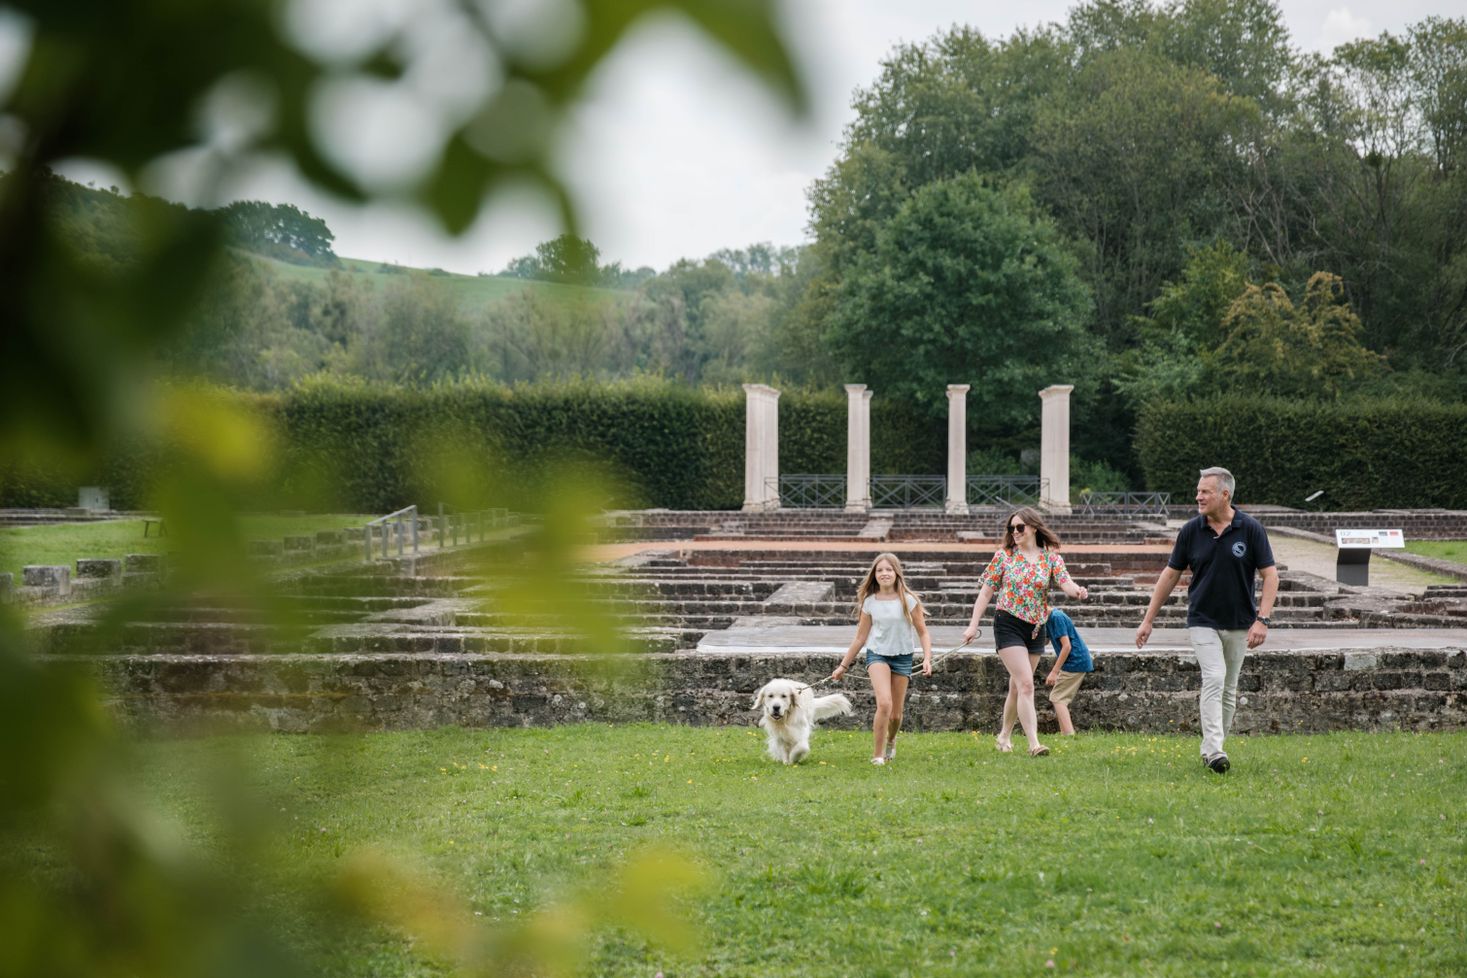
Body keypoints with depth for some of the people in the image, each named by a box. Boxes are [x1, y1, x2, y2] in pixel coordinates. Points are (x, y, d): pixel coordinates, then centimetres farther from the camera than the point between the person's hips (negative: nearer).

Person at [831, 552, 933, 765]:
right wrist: (843, 666, 10)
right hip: (877, 654, -1)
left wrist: (927, 658, -14)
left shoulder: (908, 600, -5)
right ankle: (877, 755, -11)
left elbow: (922, 632, 1)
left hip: (902, 657, 1)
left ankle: (890, 742, 41)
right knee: (884, 704, -23)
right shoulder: (870, 602, -1)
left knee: (896, 714, 7)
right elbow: (860, 638, 8)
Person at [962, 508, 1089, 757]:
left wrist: (1077, 591, -37)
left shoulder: (1051, 557, 3)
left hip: (1036, 628, 3)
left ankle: (1004, 735, 30)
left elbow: (1065, 582, -13)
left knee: (1017, 686, 13)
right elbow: (986, 591, 2)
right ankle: (1034, 743, -20)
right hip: (1008, 624, -3)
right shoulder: (1004, 555, 0)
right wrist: (973, 625, -4)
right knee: (1026, 684, -15)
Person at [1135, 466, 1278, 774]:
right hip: (1202, 620, -1)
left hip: (1239, 623, 1)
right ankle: (1214, 751, -23)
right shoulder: (1191, 530, -4)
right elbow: (1171, 575, 4)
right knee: (1214, 678, -18)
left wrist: (1262, 619, -18)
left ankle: (1211, 749, 23)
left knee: (1229, 689, 9)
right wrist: (1148, 620, 4)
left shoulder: (1251, 529, -8)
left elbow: (1270, 575, -7)